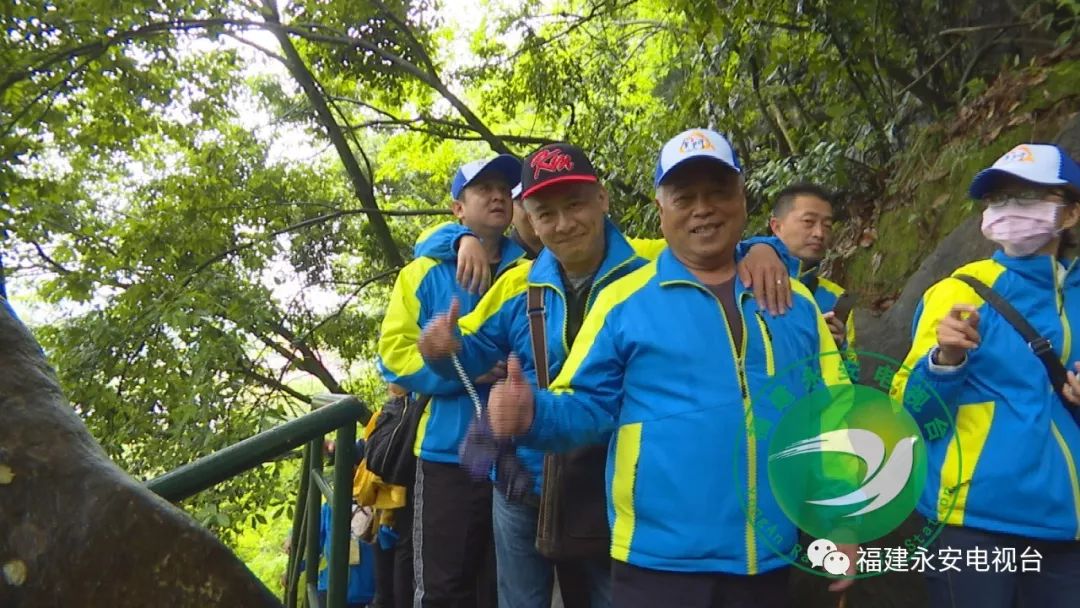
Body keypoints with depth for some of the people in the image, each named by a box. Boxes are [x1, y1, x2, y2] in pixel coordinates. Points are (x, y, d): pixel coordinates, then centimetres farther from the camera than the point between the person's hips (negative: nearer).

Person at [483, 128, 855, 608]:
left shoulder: (796, 301, 7)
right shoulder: (624, 300, -3)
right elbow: (586, 407, -3)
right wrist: (533, 414, -24)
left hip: (771, 561, 4)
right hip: (660, 560, -3)